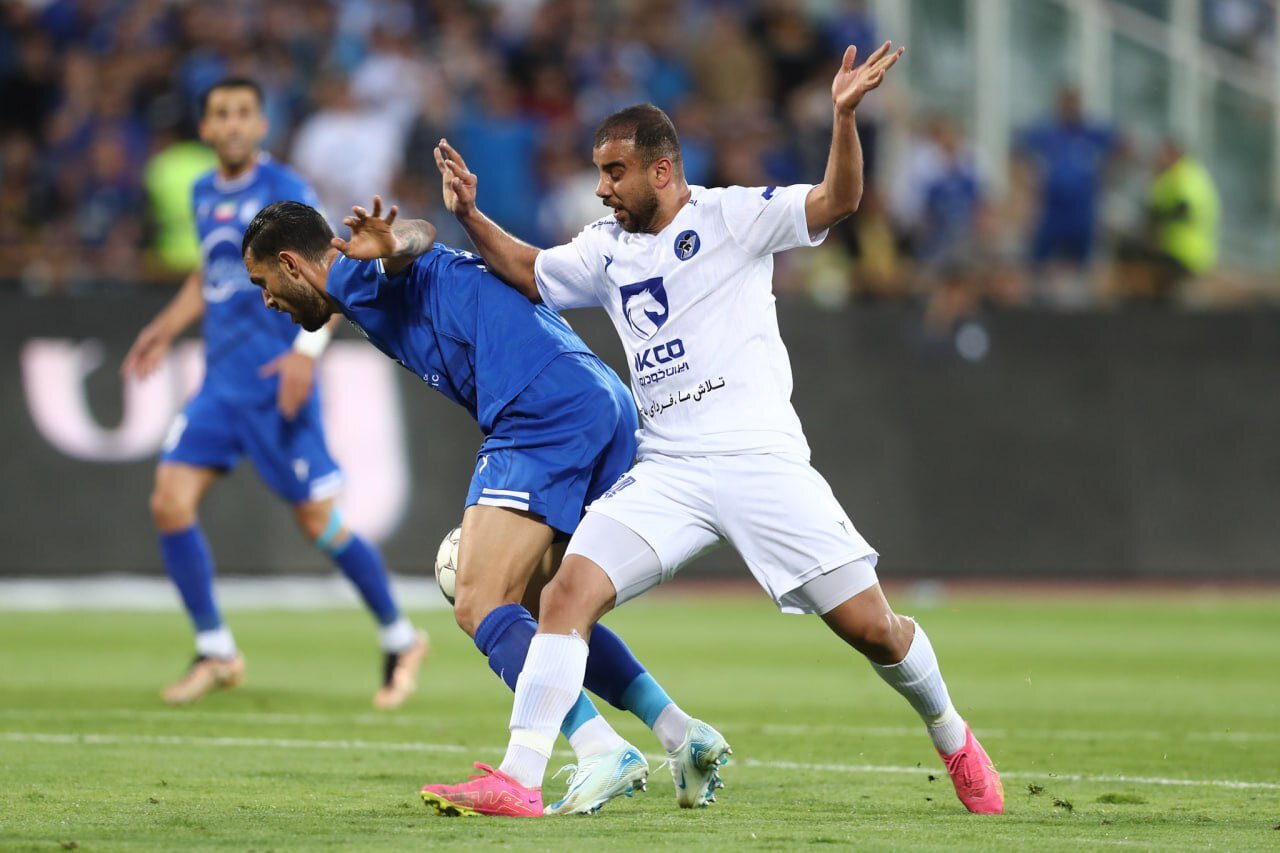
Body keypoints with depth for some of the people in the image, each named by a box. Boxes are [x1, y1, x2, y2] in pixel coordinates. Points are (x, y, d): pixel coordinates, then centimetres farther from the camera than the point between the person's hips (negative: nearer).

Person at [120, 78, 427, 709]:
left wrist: (306, 352, -24)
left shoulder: (286, 193, -9)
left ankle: (400, 639, 15)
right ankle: (215, 651, 6)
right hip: (220, 383, 7)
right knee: (170, 503, -6)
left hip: (277, 384, -6)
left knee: (319, 522, -4)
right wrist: (166, 329, 21)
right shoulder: (205, 195, 12)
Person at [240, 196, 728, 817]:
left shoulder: (354, 276, 5)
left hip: (544, 411, -10)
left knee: (480, 606, -11)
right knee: (538, 613, 20)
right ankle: (683, 735, 14)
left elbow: (419, 236, -19)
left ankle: (602, 753, -22)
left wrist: (391, 247, -45)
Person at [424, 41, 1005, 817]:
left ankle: (953, 740, 23)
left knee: (870, 627, -4)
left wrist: (845, 116, -28)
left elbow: (837, 201, -11)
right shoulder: (604, 250, 15)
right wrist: (472, 216, 17)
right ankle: (519, 777, -20)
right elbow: (530, 273, 32)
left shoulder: (731, 216, -1)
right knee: (568, 591, -17)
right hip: (666, 476, 4)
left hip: (762, 461, -4)